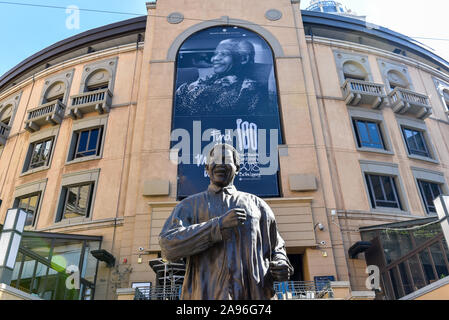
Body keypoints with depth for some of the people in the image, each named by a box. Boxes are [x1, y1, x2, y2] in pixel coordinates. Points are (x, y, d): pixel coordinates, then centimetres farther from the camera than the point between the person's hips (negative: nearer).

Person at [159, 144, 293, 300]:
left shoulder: (255, 203, 19)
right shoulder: (190, 205, 13)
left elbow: (276, 247, 25)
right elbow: (168, 245, -4)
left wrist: (281, 264, 2)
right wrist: (219, 224, -12)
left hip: (253, 294, 2)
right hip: (206, 294, -1)